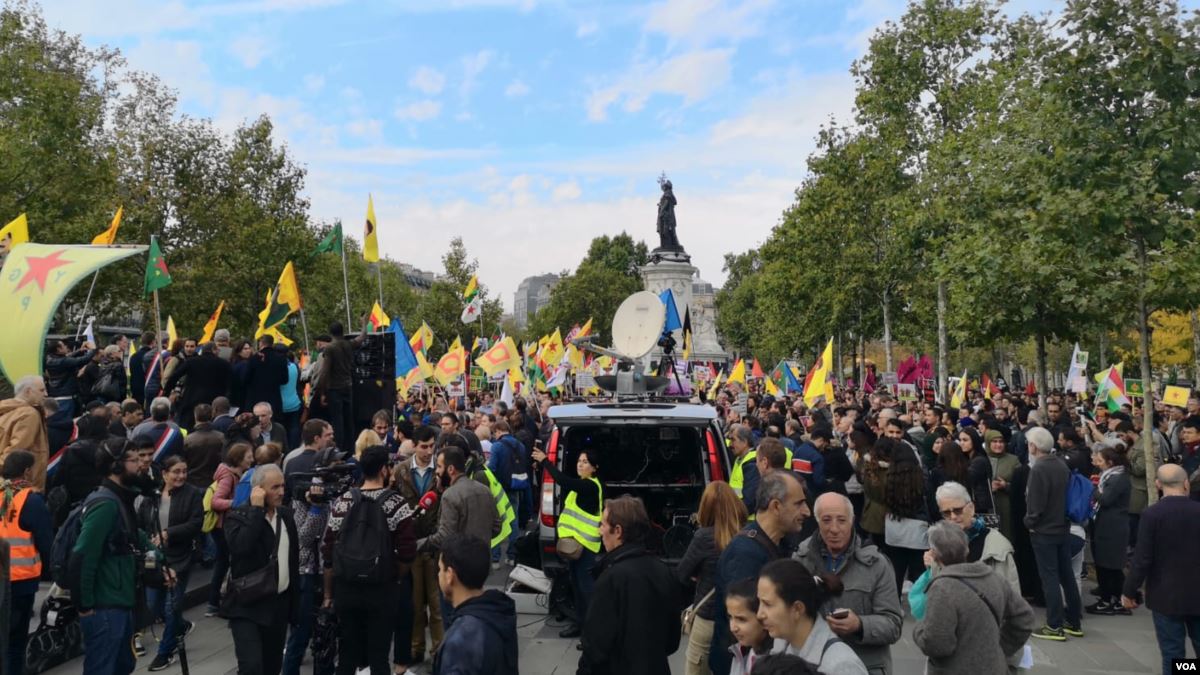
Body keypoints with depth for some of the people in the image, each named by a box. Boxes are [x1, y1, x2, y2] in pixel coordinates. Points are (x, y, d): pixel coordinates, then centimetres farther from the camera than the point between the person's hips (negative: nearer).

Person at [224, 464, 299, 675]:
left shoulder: (286, 514, 7)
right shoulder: (237, 516, -10)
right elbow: (240, 547, -30)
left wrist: (295, 599, 14)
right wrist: (256, 509, -23)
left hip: (279, 605, 6)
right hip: (248, 607, -5)